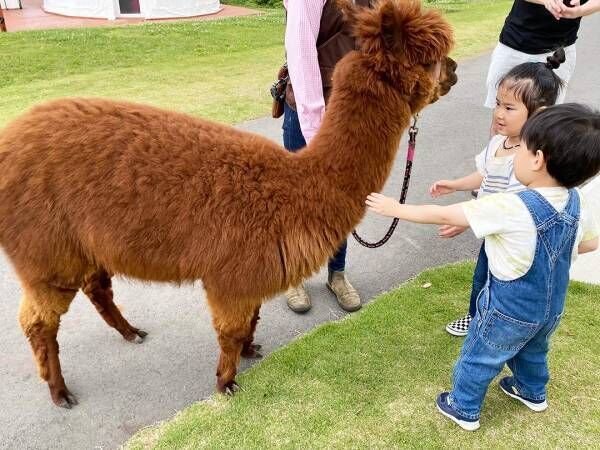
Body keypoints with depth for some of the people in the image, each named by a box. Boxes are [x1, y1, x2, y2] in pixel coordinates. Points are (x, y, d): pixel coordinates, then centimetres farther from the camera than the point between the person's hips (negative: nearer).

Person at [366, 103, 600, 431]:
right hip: (551, 307, 7)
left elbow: (443, 216, -26)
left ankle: (464, 409, 37)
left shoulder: (510, 207, -33)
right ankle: (532, 392, 58)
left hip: (509, 311, -7)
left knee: (478, 358, 17)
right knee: (532, 350, 33)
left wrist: (396, 209, -14)